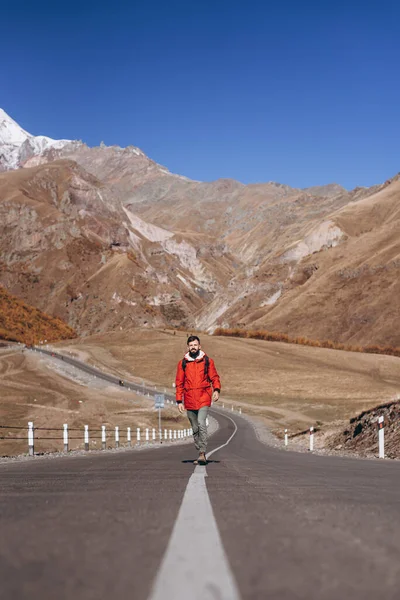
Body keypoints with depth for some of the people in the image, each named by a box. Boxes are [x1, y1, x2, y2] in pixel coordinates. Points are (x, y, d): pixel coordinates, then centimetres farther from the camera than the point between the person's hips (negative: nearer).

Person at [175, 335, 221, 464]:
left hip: (203, 398, -3)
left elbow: (214, 377, 5)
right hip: (189, 400, 3)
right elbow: (179, 383, 10)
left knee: (201, 423, -20)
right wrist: (179, 401, 4)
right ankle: (201, 454, 17)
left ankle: (202, 454, -20)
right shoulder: (182, 363, 9)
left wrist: (216, 389, -15)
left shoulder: (207, 361, 5)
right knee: (195, 429, 8)